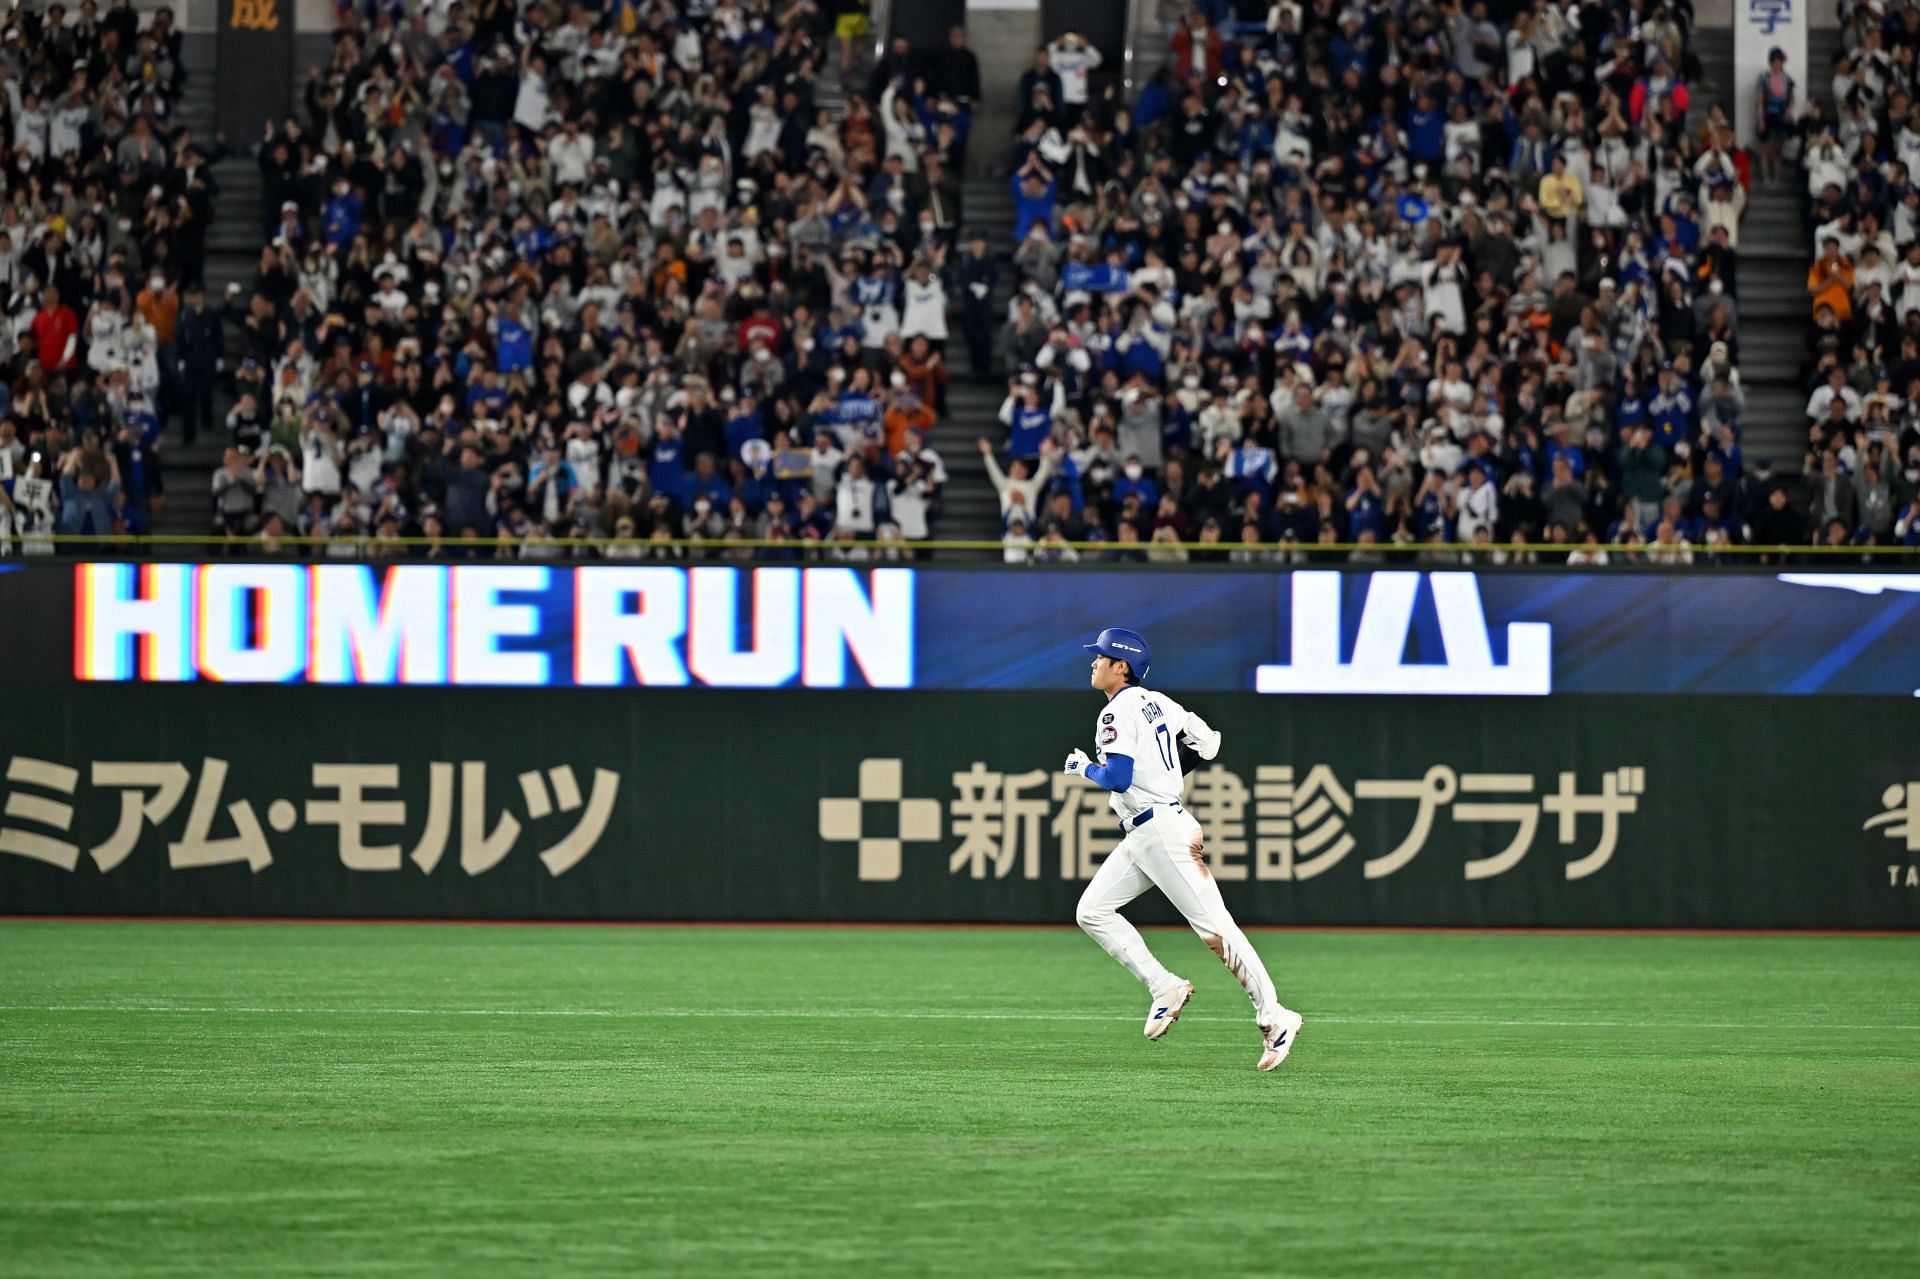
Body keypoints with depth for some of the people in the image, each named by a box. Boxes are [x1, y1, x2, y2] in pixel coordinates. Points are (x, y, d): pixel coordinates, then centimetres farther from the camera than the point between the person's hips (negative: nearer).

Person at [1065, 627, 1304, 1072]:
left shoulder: (1117, 714, -12)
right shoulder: (1158, 703, 15)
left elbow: (1119, 779, -22)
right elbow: (1207, 742, 23)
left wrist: (1084, 768, -3)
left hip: (1160, 831, -10)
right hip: (1141, 836, 10)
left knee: (1214, 925, -9)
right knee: (1092, 910, 7)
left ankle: (1274, 1018, -10)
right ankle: (1165, 988, 3)